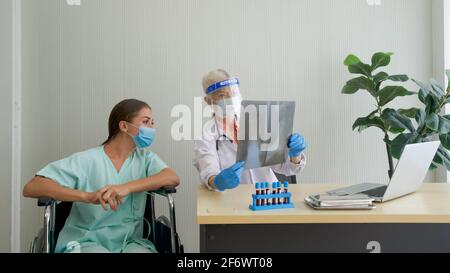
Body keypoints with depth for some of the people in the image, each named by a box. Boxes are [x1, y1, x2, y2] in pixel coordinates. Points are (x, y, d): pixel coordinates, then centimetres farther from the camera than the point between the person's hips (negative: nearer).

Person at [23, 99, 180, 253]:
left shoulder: (145, 157, 4)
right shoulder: (86, 160, -6)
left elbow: (173, 179, -14)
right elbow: (31, 188, -13)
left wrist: (127, 187, -28)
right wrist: (87, 196, -28)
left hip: (130, 242, 2)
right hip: (86, 241, -2)